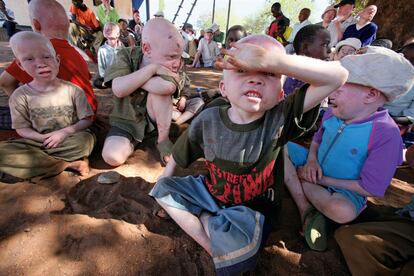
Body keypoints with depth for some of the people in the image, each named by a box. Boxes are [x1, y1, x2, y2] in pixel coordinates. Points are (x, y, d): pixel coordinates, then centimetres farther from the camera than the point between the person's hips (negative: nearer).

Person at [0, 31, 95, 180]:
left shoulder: (72, 90, -5)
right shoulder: (20, 95, 0)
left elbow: (87, 119, -4)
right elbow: (21, 128, 2)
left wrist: (65, 132, -18)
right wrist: (43, 138, -17)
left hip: (69, 140, -1)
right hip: (37, 142, 2)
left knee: (86, 139, -34)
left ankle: (38, 160, -13)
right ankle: (69, 164, -22)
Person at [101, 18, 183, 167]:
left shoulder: (170, 63, -15)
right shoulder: (126, 55, -13)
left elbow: (167, 87, -38)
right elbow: (119, 90, -29)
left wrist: (131, 79, -25)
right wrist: (152, 68, -30)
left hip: (155, 116, 1)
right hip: (127, 121, 0)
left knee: (160, 89, -29)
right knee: (112, 157, -24)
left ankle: (163, 139, -13)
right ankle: (133, 142, 8)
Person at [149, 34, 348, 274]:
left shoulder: (280, 118, -21)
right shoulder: (207, 121, -16)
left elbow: (338, 76, -29)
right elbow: (178, 156, 0)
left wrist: (272, 61, -40)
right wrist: (165, 195, 7)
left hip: (253, 207, -4)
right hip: (212, 193, 4)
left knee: (236, 241, -35)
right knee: (163, 187, -4)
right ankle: (212, 247, -8)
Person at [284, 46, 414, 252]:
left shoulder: (386, 134, -22)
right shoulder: (332, 113, -6)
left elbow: (370, 188, -20)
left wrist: (321, 179, -19)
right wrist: (311, 159, -10)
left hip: (344, 190, -6)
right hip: (315, 170, 7)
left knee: (343, 211, -41)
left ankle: (299, 180, -14)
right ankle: (306, 208, -16)